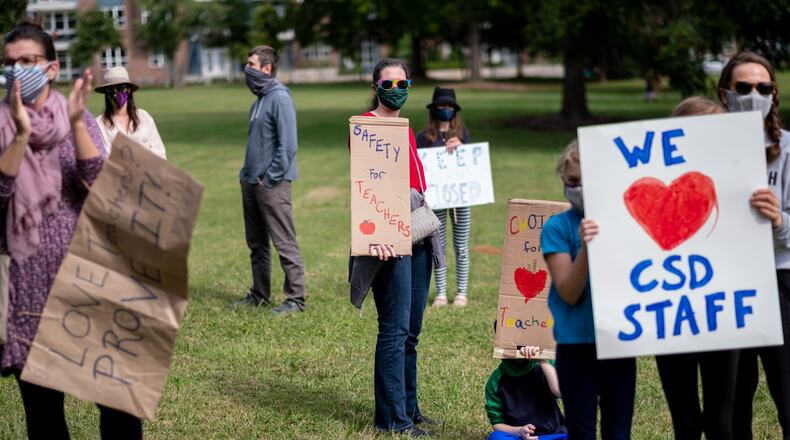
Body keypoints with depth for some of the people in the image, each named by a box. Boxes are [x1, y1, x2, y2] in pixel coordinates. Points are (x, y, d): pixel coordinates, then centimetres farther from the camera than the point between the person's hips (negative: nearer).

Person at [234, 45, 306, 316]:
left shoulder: (280, 99, -13)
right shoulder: (258, 100, 15)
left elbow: (287, 145, -18)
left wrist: (269, 179, -17)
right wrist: (248, 174, 12)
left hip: (272, 184, -9)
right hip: (250, 182, 9)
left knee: (285, 244, -5)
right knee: (256, 243, 15)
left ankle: (295, 299, 0)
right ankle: (259, 295, 25)